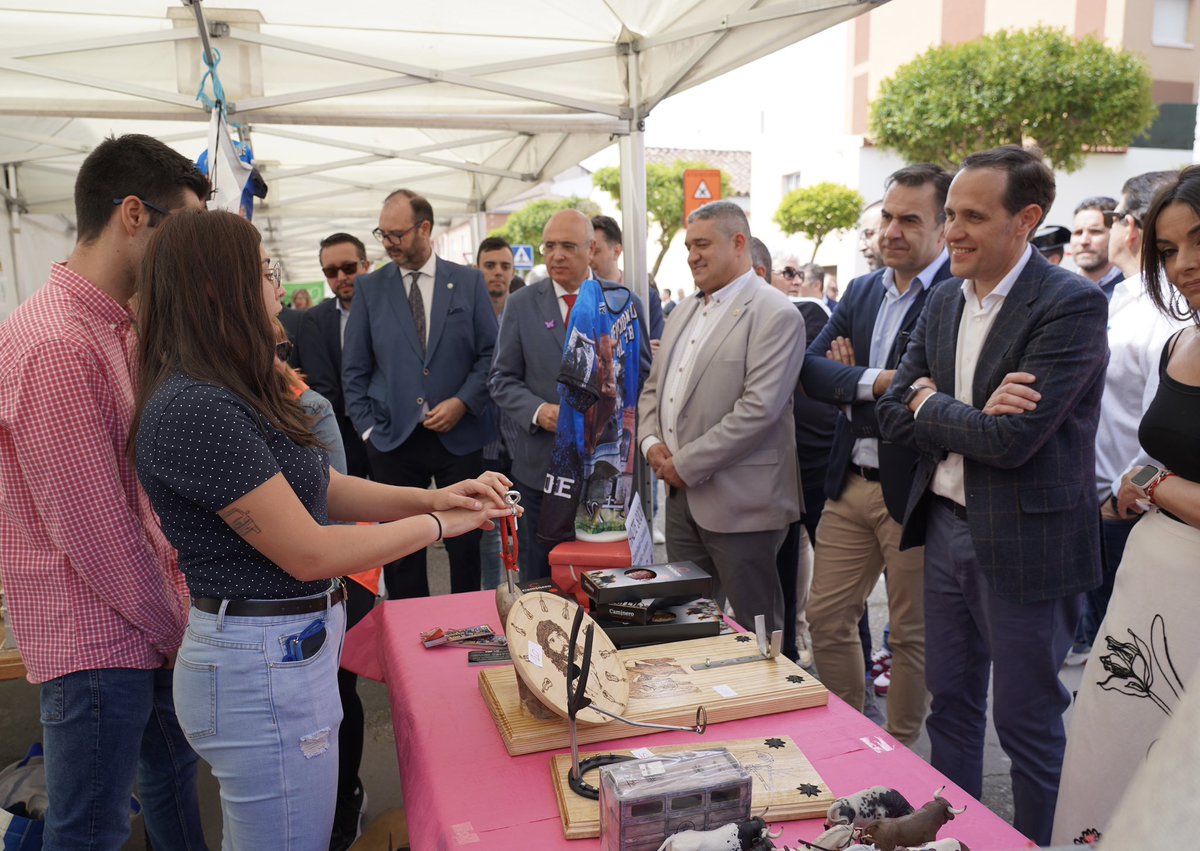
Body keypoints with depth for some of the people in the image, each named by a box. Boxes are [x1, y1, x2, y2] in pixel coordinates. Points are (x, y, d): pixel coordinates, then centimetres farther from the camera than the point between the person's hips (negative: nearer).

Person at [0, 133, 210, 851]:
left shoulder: (123, 328, 9)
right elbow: (93, 533, -23)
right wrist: (177, 630, -11)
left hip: (155, 623, 9)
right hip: (96, 638, -9)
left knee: (173, 771, 24)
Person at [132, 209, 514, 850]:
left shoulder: (228, 397, 8)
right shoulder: (195, 410, -24)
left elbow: (325, 488, 8)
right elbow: (309, 554, -22)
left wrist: (432, 495, -3)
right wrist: (435, 525, -11)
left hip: (281, 650, 10)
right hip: (263, 667, -10)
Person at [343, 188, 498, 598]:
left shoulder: (469, 281, 4)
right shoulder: (369, 287, 6)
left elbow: (491, 353, 2)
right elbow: (354, 369, 7)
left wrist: (463, 402, -10)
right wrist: (368, 427, 0)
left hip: (459, 436, 0)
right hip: (394, 440, 1)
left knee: (465, 545, 8)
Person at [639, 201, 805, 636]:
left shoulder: (775, 315, -11)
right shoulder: (686, 311, 15)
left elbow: (758, 409, -20)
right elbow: (653, 388, 20)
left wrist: (686, 464, -16)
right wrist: (651, 442, 0)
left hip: (737, 502, -7)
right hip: (681, 495, 8)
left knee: (754, 629, 6)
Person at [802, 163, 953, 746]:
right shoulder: (862, 290, 10)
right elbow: (811, 369, -1)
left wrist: (849, 378, -15)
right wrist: (874, 381, -20)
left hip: (914, 490, -6)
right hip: (850, 483, 7)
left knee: (912, 633, 11)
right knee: (825, 619, 14)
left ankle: (900, 753, 32)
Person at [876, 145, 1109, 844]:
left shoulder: (1073, 305, -16)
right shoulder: (945, 302, 6)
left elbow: (1013, 439, -25)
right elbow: (895, 416, 2)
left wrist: (930, 404, -9)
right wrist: (970, 419, -16)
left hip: (1024, 543, -7)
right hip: (947, 527, 7)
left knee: (1027, 721, 9)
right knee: (950, 702, 20)